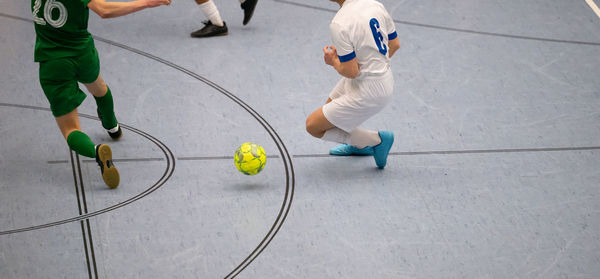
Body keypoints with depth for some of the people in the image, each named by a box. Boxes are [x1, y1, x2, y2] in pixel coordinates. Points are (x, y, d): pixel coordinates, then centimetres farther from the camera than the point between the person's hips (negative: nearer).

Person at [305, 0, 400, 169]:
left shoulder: (339, 24, -27)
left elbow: (350, 71, -25)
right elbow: (394, 44, 7)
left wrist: (334, 61, -3)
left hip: (369, 93, -9)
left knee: (313, 126, 2)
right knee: (331, 105, 32)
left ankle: (377, 140, 4)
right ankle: (360, 144, 53)